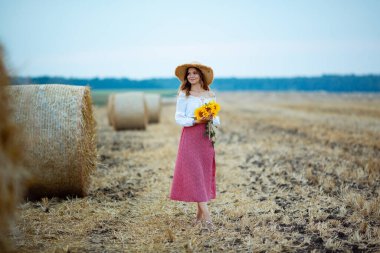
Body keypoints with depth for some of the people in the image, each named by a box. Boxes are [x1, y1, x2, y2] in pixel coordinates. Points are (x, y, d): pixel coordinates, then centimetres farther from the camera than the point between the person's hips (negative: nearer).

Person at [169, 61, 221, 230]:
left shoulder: (210, 95, 10)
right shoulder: (183, 95, 0)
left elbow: (217, 119, 12)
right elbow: (179, 118, -5)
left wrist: (211, 120, -10)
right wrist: (196, 121, -18)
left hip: (206, 137, 4)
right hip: (190, 137, -3)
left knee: (205, 174, 5)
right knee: (194, 174, -8)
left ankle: (200, 213, 15)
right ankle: (206, 215, -10)